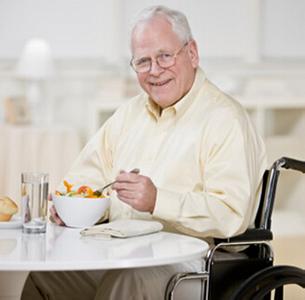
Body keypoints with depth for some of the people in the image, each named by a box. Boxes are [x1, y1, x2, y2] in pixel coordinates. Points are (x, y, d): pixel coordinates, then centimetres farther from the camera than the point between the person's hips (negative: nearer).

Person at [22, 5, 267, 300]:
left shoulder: (225, 119, -7)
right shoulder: (131, 112, 20)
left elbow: (233, 213, -18)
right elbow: (90, 173, 20)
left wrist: (157, 201, -26)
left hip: (190, 259, -7)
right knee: (41, 270, -14)